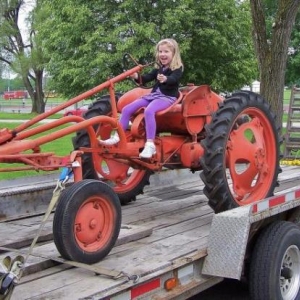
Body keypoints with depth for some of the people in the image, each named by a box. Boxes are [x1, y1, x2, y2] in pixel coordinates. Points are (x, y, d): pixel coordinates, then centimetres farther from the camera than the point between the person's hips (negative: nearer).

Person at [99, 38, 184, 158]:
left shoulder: (177, 69, -4)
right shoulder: (158, 69, 18)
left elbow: (174, 79, -25)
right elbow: (147, 78, 8)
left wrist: (165, 79, -48)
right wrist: (137, 76, -13)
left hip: (168, 97, -8)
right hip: (154, 95, 8)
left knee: (149, 111, -38)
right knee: (127, 109, -6)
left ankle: (150, 145, -42)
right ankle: (117, 137, -4)